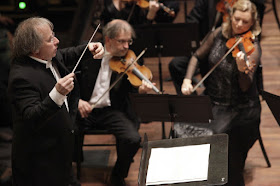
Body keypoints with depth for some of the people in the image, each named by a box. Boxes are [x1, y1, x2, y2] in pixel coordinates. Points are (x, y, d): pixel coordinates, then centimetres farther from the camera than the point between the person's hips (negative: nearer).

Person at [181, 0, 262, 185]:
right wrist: (187, 80, -3)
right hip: (212, 101, 5)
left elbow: (245, 87, -22)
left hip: (239, 109, -5)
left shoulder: (252, 47, -14)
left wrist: (242, 69, -43)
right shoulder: (220, 34, -1)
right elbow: (197, 57, 13)